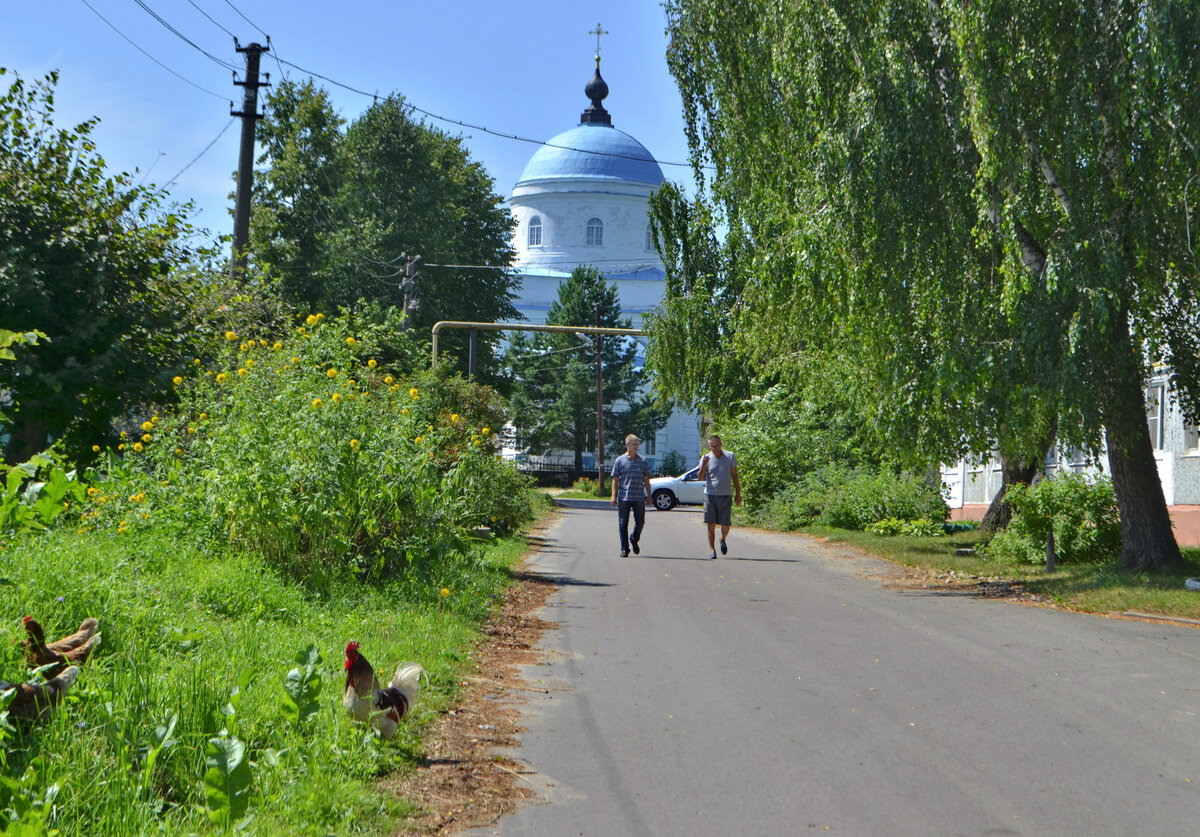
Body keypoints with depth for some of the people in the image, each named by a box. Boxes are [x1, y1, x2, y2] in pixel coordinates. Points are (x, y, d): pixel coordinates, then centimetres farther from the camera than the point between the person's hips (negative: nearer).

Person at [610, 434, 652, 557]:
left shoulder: (643, 461, 8)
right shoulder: (620, 460, 3)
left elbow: (646, 480, 12)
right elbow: (615, 480, 4)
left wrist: (649, 495, 7)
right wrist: (614, 496, -3)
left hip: (639, 497, 1)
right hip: (623, 497, -1)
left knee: (640, 521, 1)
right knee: (623, 524, 1)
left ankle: (634, 540, 28)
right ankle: (624, 548, 9)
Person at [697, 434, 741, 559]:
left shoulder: (730, 457, 3)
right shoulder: (706, 458, 3)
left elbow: (735, 476, 9)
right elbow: (700, 478, -2)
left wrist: (738, 494, 7)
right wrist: (703, 466, -19)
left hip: (726, 496, 0)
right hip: (710, 495, 0)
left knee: (726, 525, 0)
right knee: (711, 524, -1)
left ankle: (723, 541, 29)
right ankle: (712, 548, 8)